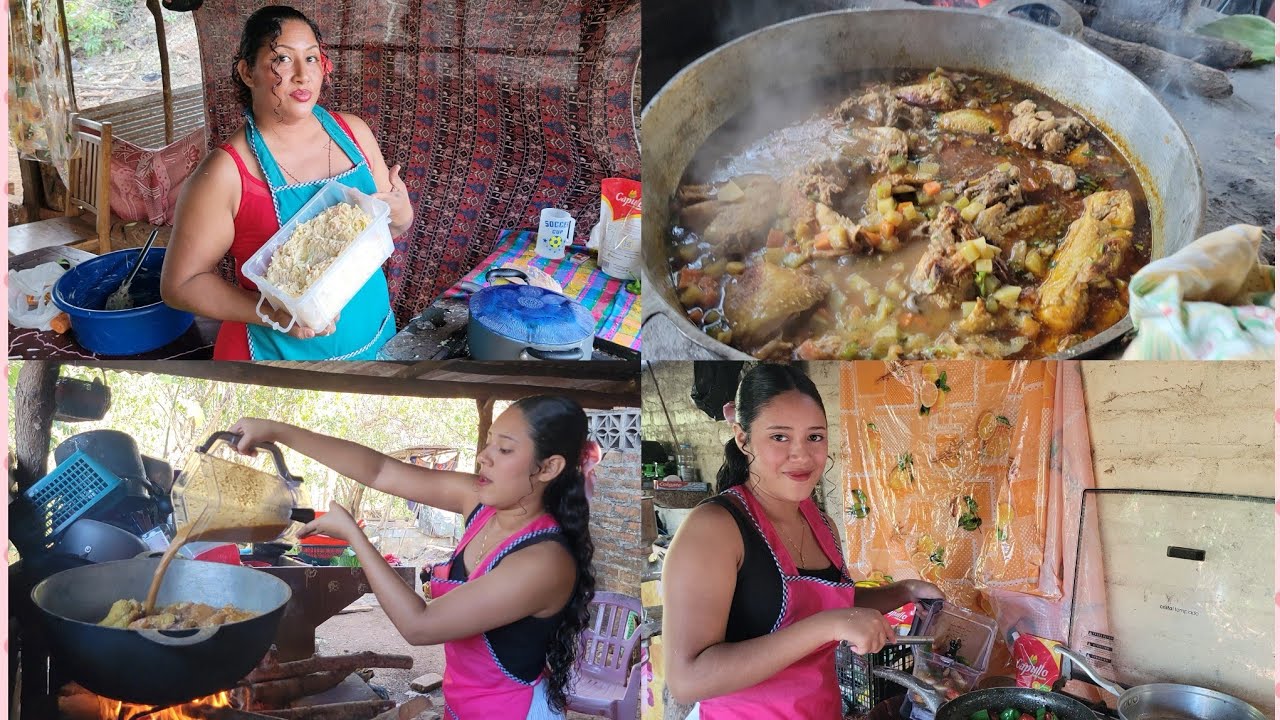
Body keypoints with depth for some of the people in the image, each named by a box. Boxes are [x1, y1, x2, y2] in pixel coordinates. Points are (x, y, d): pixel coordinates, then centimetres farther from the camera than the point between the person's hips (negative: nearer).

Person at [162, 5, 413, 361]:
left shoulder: (353, 132, -2)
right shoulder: (226, 172, -17)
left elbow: (389, 224, 10)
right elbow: (180, 284, -14)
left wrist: (401, 217, -13)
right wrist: (272, 313, -27)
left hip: (374, 337, 5)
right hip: (281, 353, -5)